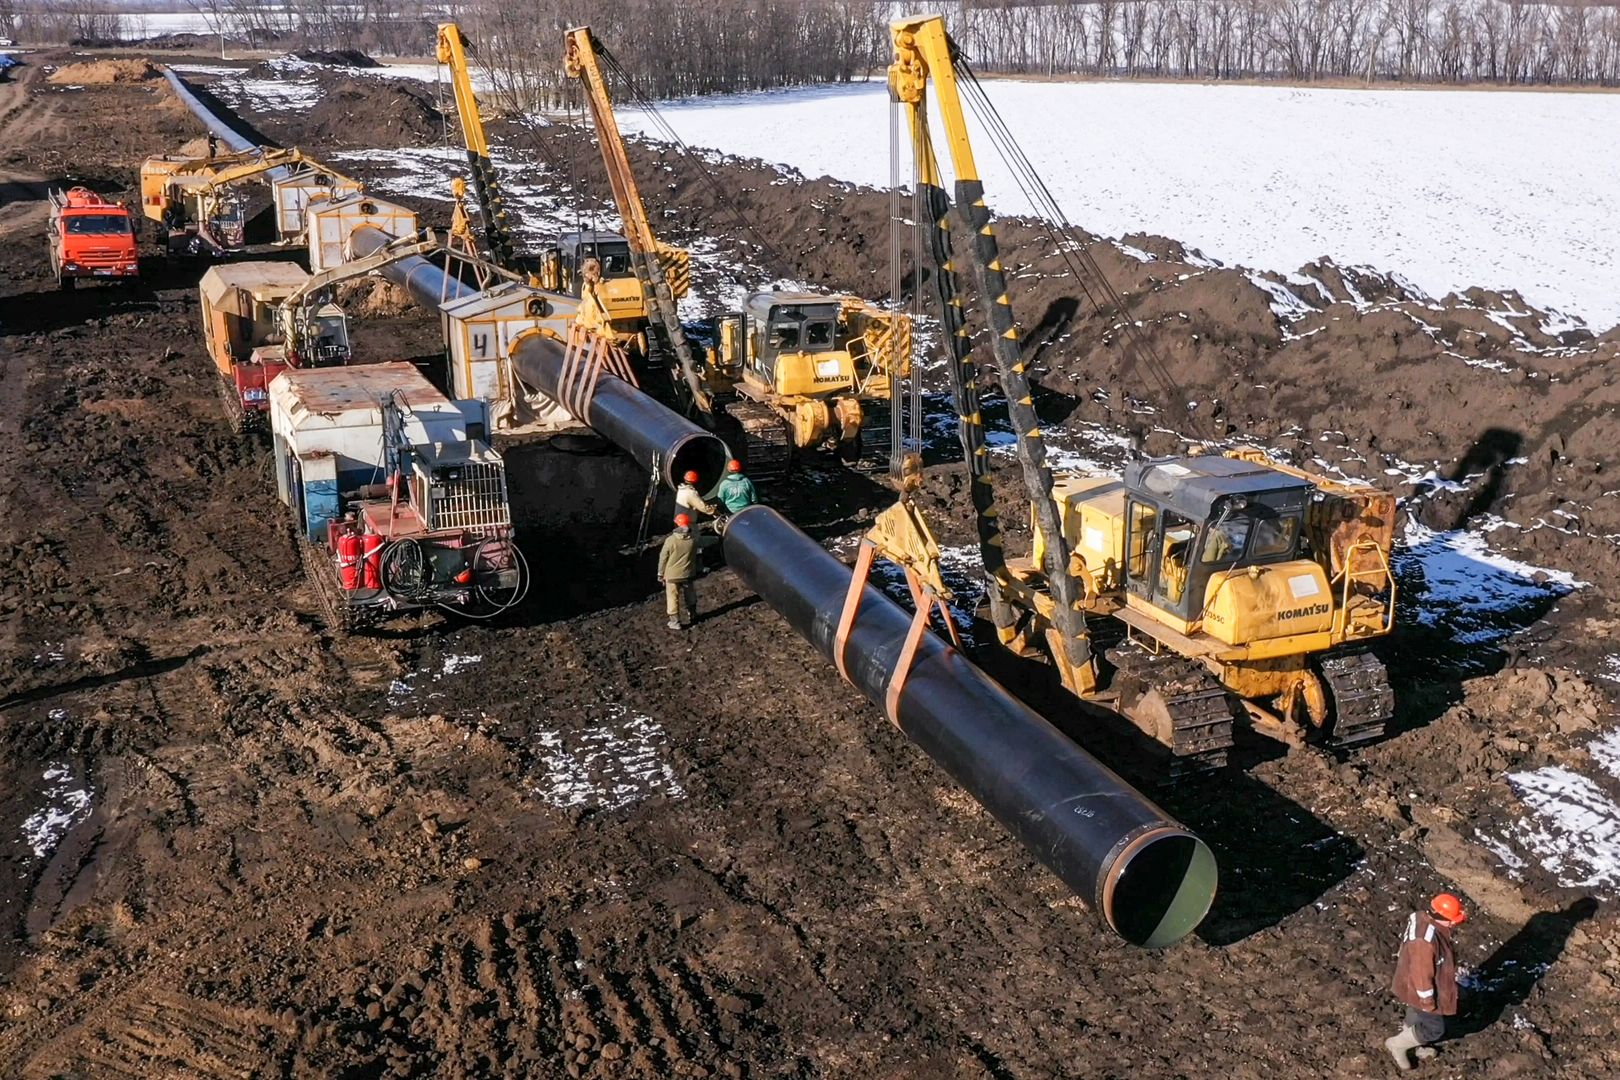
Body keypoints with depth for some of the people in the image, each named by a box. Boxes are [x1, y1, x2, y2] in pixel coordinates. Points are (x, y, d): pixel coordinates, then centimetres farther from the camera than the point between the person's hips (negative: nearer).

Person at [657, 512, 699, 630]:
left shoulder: (670, 540, -18)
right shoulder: (693, 540, -9)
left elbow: (663, 558, -10)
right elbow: (694, 557, 5)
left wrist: (660, 574, 3)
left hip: (672, 575, -3)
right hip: (688, 574, 4)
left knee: (673, 598, 7)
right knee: (689, 595, 22)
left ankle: (675, 622, 8)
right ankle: (692, 616, 37)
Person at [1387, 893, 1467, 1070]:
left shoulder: (1424, 920, -11)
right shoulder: (1425, 941, -41)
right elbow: (1421, 975, -30)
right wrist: (1428, 1002, -18)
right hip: (1419, 990, -9)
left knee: (1417, 1017, 30)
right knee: (1434, 1028, 10)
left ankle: (1414, 1047, 53)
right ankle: (1396, 1044, 27)